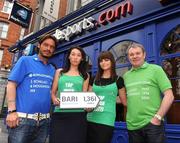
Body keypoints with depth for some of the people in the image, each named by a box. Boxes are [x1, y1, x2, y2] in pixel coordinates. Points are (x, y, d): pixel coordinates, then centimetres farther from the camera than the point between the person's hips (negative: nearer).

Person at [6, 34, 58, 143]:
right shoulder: (25, 60, -1)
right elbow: (11, 85, -6)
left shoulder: (52, 69, 12)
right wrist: (12, 111, -13)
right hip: (22, 118, -4)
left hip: (44, 120, 5)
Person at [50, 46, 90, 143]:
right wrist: (55, 100, -11)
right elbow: (53, 92, 11)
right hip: (59, 114, 0)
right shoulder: (59, 72, 12)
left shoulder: (85, 75, 12)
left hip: (77, 115, 0)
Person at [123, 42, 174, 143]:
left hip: (152, 123, -4)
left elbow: (169, 96, -7)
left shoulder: (155, 69, 0)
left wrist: (157, 118, -13)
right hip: (132, 125, 4)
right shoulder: (126, 76, 11)